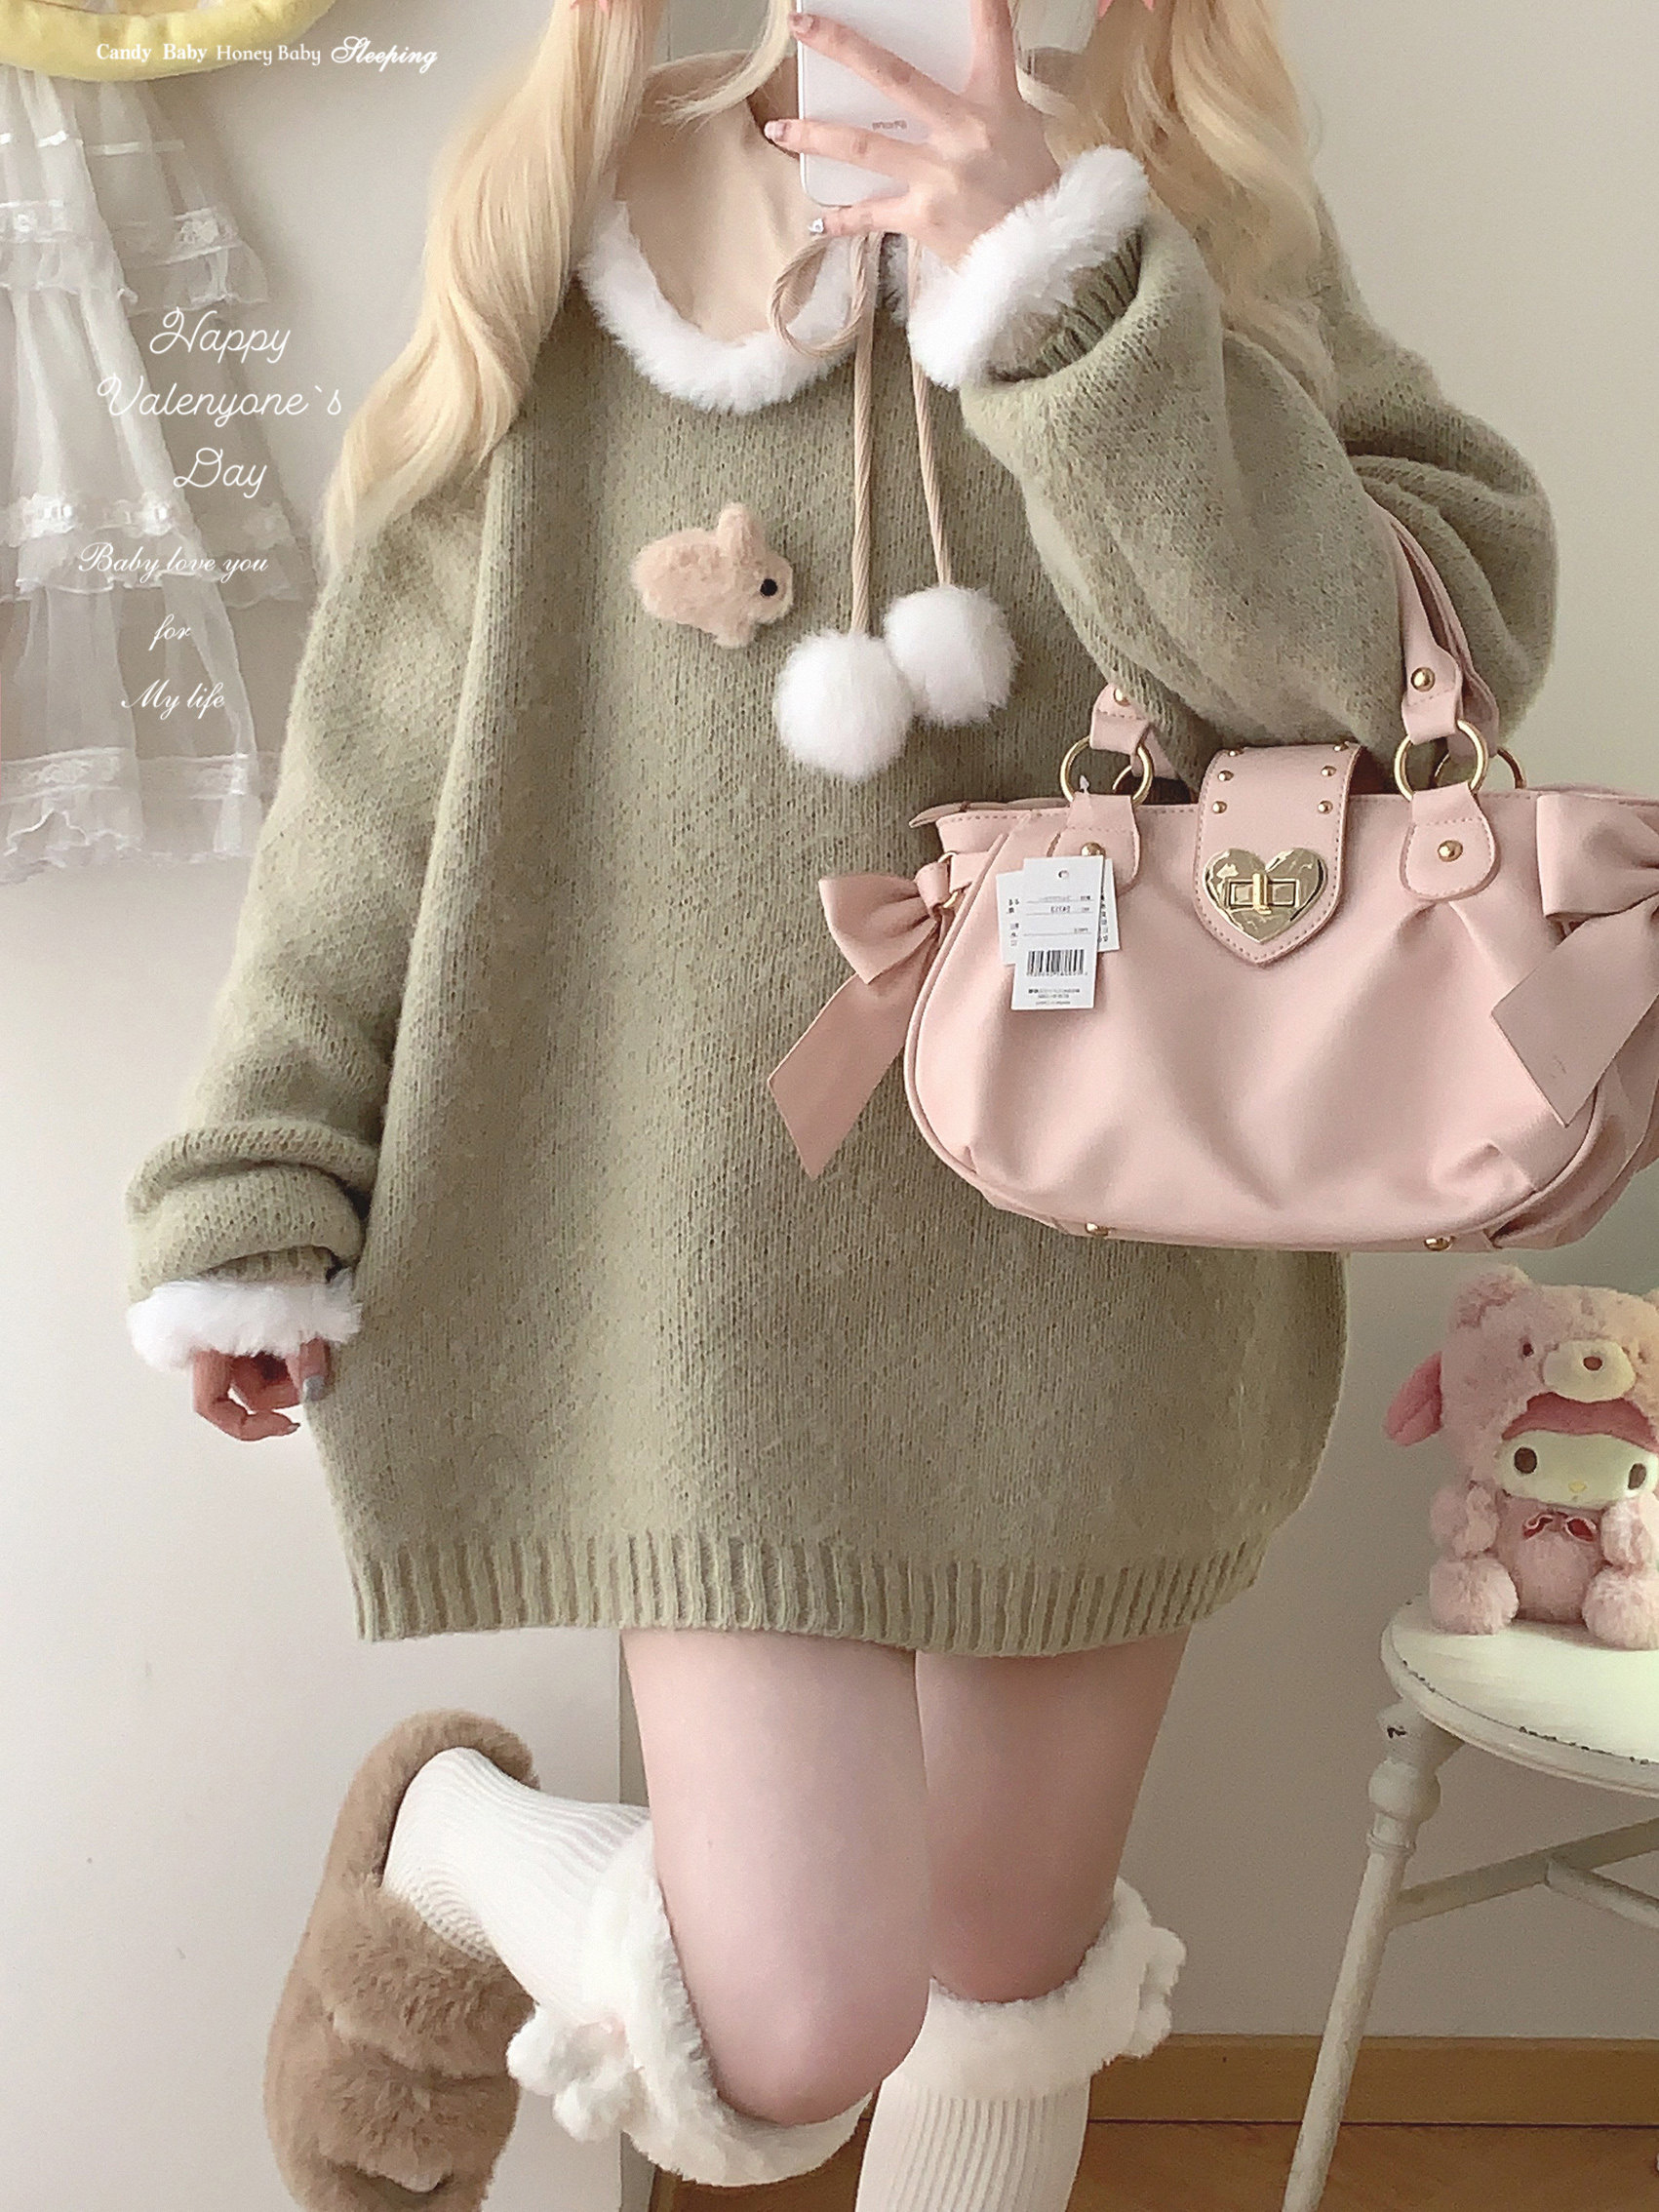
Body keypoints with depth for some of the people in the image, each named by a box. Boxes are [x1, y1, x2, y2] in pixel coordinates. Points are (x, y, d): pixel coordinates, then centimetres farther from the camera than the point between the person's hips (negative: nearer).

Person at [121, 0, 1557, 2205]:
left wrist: (1073, 307, -21)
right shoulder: (564, 246, -2)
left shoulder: (1206, 231, 2)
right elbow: (382, 772, 2)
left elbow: (1464, 636, -12)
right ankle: (445, 1848, 24)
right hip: (726, 1262, -3)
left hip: (1103, 1280, 3)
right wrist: (258, 1191, 4)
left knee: (1024, 1971, 17)